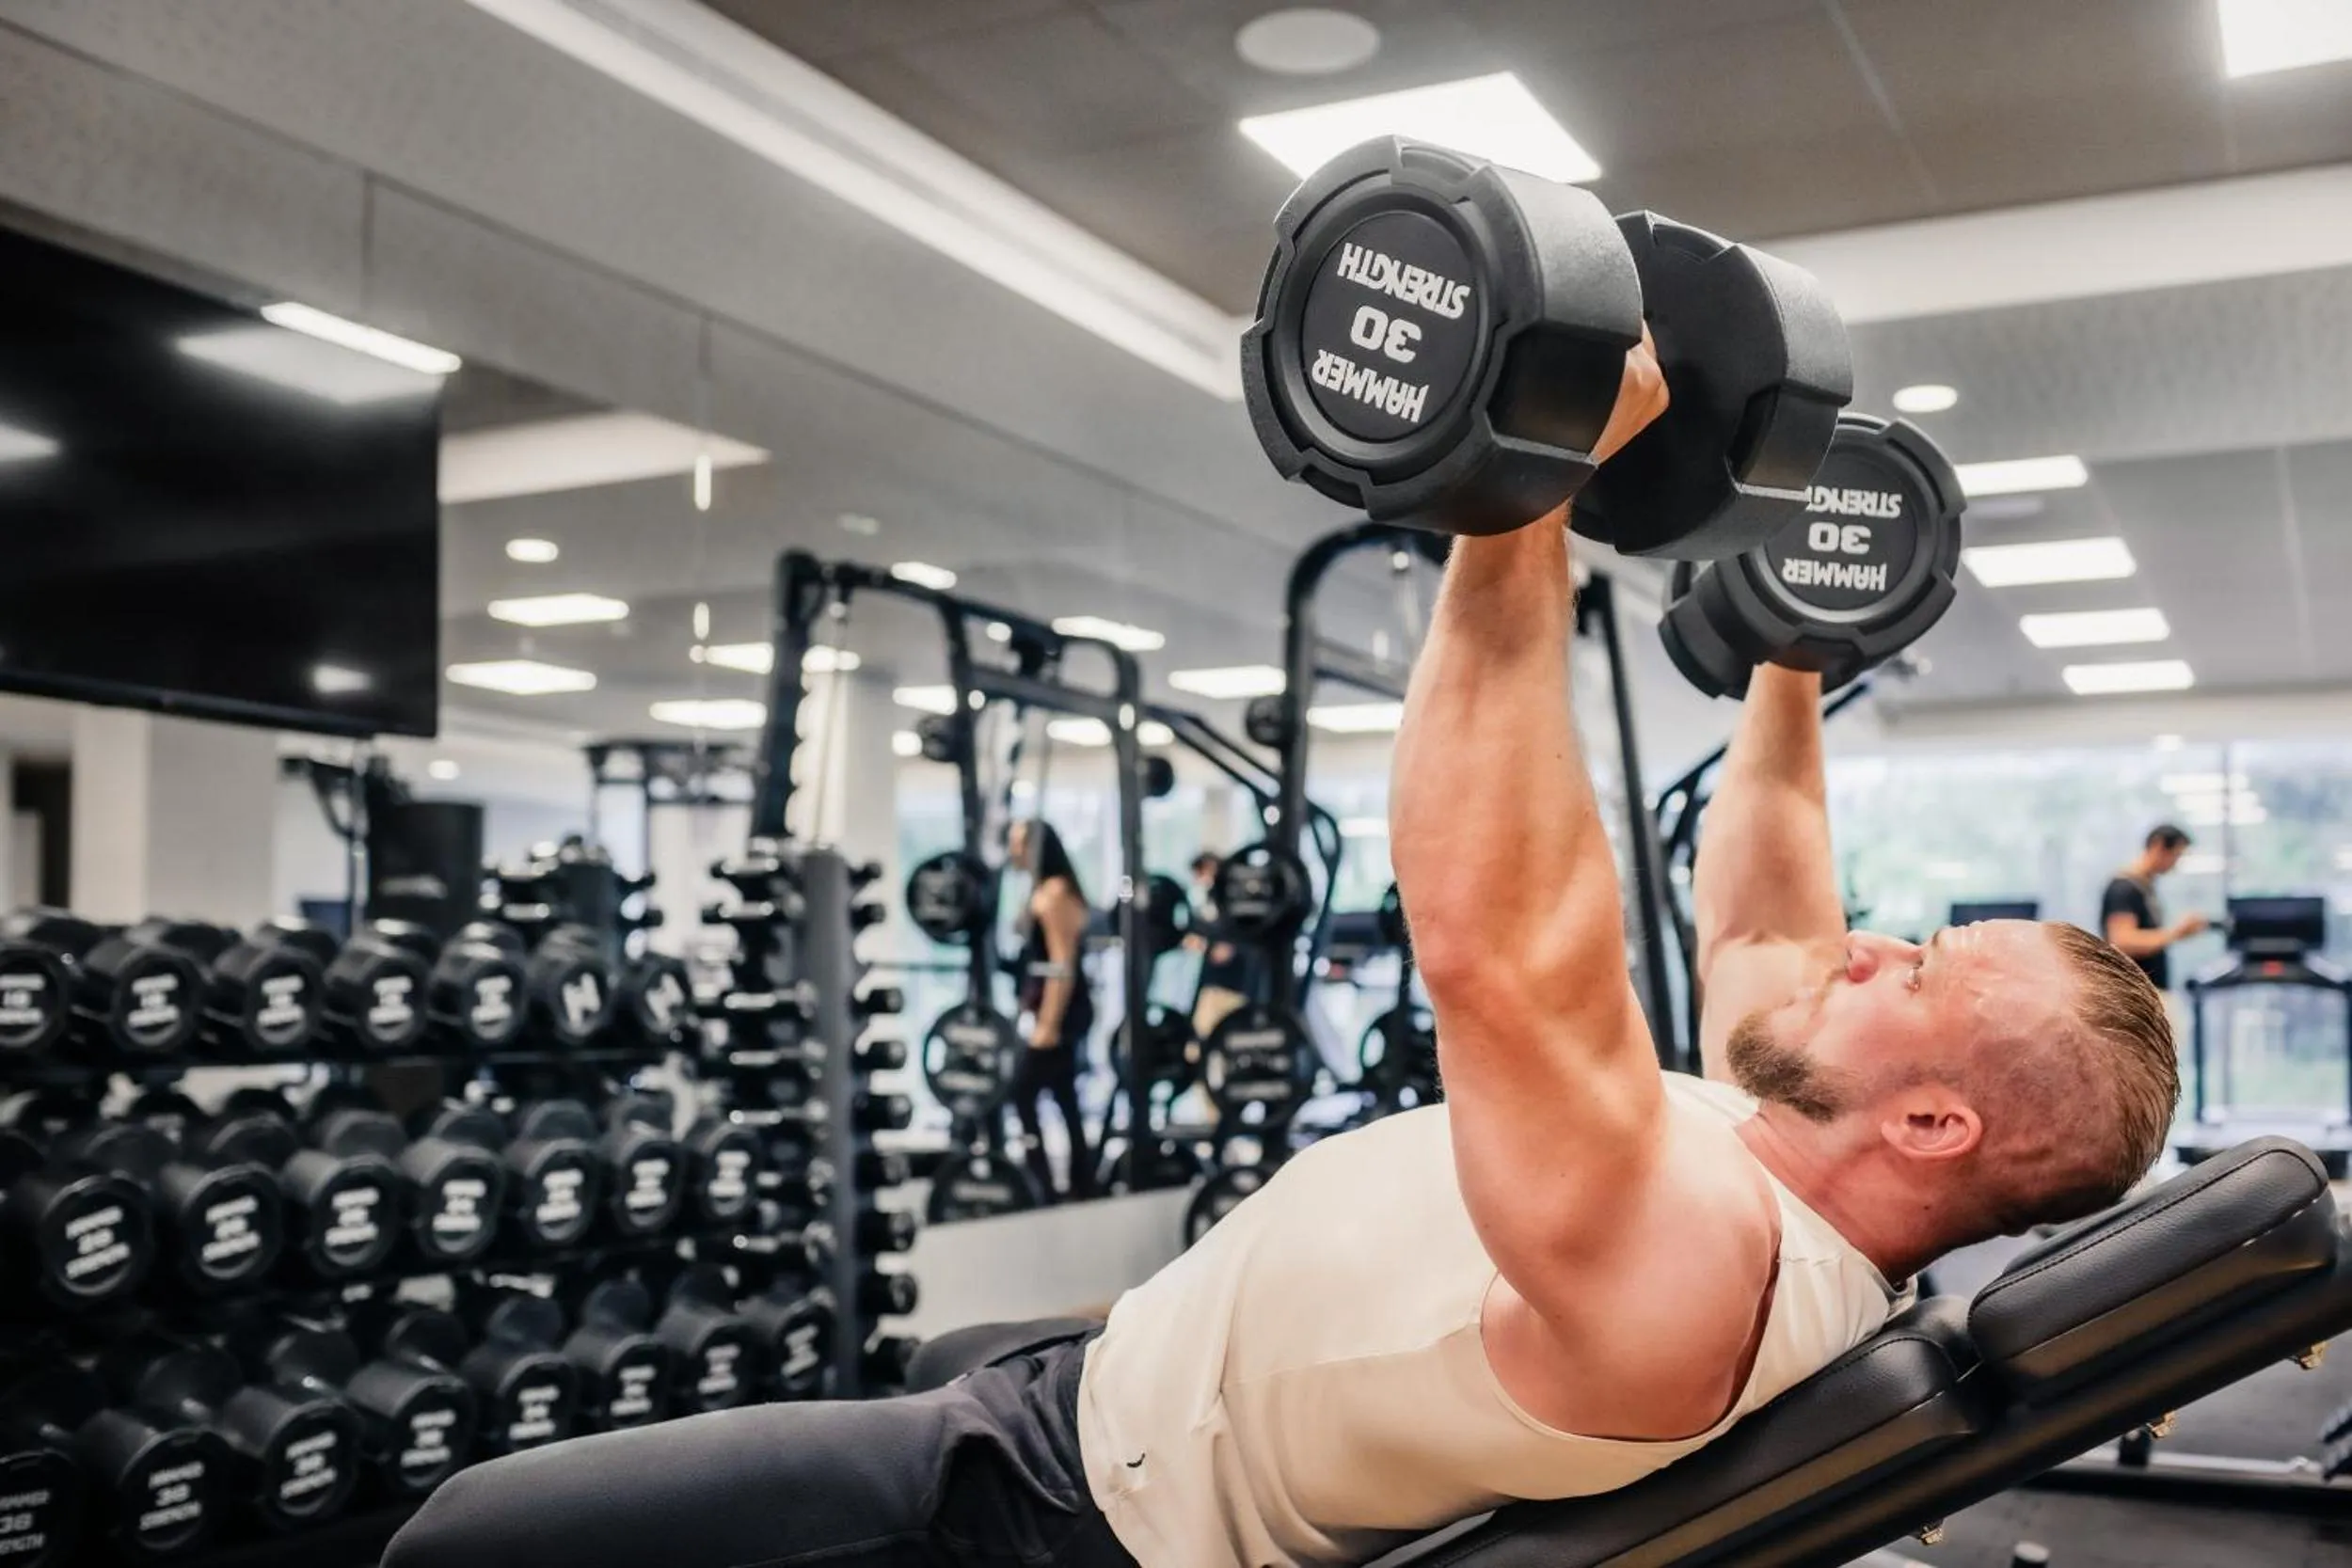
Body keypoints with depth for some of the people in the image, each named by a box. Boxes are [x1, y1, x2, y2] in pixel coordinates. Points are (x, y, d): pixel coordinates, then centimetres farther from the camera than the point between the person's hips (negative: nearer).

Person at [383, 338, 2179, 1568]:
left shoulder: (1682, 1270, -34)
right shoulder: (1762, 1162, -3)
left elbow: (1493, 945, -47)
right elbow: (1753, 901, 13)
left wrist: (1527, 494, -45)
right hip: (1089, 1398, 10)